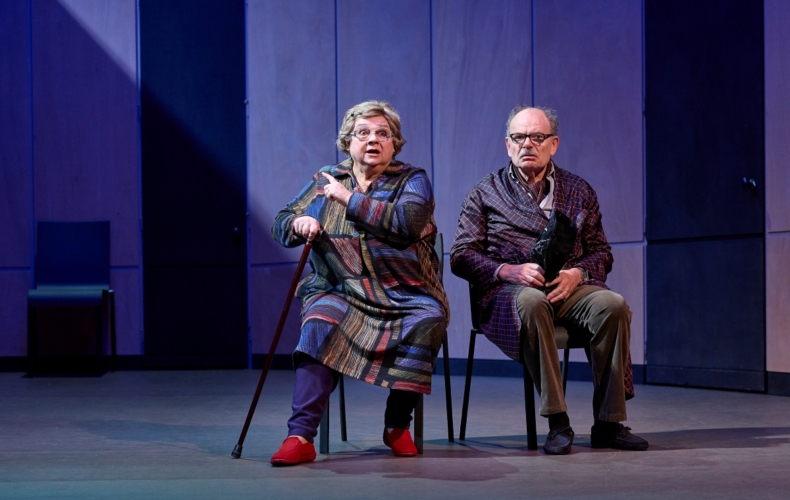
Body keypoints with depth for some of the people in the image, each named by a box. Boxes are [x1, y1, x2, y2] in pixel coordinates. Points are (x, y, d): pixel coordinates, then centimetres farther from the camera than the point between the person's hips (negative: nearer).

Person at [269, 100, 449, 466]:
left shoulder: (412, 180, 6)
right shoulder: (326, 180, 15)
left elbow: (408, 223, -15)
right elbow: (280, 224, 12)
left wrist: (350, 199, -13)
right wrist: (299, 225, -13)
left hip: (404, 294, -1)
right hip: (340, 291, 1)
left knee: (428, 318, -33)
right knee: (320, 323, -32)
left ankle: (397, 425, -15)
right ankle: (300, 436, -35)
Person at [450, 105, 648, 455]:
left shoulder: (578, 190, 18)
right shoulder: (486, 193, 12)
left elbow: (601, 252, 15)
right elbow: (461, 256, 4)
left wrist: (577, 274, -9)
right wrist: (511, 271, -14)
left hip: (570, 287, 3)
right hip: (511, 291, -2)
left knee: (613, 305, -30)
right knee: (531, 303, -39)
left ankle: (608, 423, -25)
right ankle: (557, 423, -35)